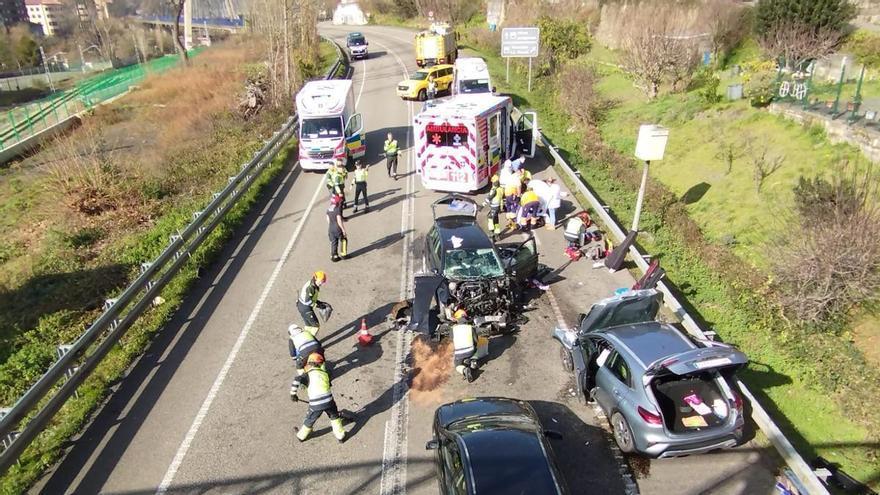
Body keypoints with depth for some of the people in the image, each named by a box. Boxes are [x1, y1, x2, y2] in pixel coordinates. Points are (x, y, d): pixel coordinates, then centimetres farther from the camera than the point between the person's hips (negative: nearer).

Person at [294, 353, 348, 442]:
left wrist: (293, 394, -8)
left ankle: (301, 436, 46)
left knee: (309, 421, 24)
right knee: (334, 416, 29)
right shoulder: (325, 374, 13)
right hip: (328, 401, 2)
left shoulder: (307, 375, 1)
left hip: (315, 405, -2)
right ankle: (340, 435, 35)